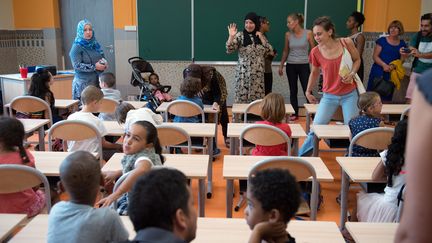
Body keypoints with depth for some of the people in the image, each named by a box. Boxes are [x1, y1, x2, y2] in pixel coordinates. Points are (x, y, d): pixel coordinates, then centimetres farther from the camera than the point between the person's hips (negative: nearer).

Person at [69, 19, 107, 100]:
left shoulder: (95, 44, 11)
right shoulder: (77, 47, -5)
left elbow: (102, 57, 22)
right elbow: (77, 65, -13)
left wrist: (104, 63, -2)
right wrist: (94, 67, -19)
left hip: (97, 81, 5)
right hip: (83, 84, -5)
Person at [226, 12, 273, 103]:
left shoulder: (261, 36, 9)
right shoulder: (240, 36, -3)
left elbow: (269, 51, 2)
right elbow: (229, 50, -12)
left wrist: (261, 38, -4)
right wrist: (231, 36, -26)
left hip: (258, 74, 3)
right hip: (243, 73, -3)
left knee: (257, 99, 7)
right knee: (242, 98, -1)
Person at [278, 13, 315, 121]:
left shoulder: (308, 33, -5)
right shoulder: (288, 34, 2)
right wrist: (281, 65, 10)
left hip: (304, 65, -2)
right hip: (290, 66, 3)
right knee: (293, 90, 8)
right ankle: (295, 113, 18)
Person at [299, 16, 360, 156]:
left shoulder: (346, 43, -10)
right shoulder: (315, 52, -8)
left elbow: (357, 60, 7)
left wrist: (352, 73, -12)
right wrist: (308, 92, 16)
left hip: (350, 95, 0)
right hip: (329, 96, 0)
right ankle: (299, 157, 15)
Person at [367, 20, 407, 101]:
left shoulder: (402, 44, 9)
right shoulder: (382, 40, 1)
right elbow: (375, 56, -4)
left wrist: (393, 66, -11)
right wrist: (384, 65, -20)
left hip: (392, 74, 3)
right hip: (378, 72, -2)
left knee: (386, 99, 3)